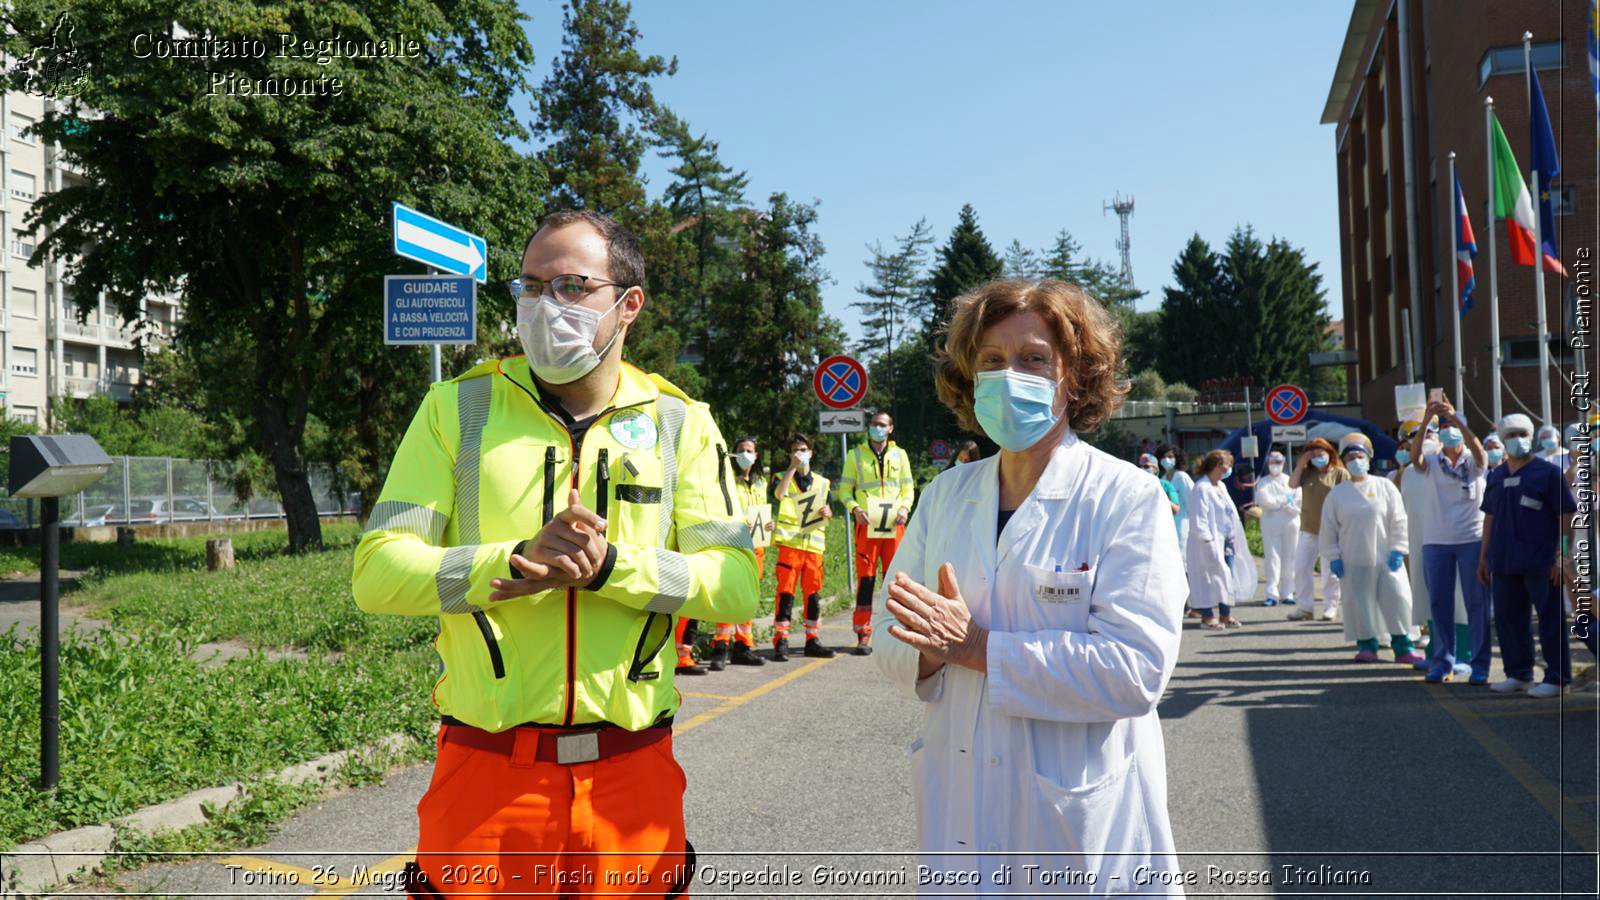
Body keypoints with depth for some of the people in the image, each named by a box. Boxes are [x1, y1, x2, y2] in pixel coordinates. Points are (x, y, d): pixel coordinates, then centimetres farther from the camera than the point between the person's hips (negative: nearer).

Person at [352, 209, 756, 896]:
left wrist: (608, 566, -20)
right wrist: (518, 559, -21)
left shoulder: (679, 423, 4)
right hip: (486, 768, -1)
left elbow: (738, 584, -5)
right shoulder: (457, 408, 2)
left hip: (631, 771, 1)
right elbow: (377, 572, -6)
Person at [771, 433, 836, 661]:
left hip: (814, 543, 4)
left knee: (813, 592, 6)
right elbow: (779, 494, -17)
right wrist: (793, 467, -19)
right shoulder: (784, 477, 6)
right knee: (786, 591, -8)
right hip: (789, 542, -4)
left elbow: (829, 511, 21)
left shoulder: (822, 482, 18)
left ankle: (813, 640, 14)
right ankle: (781, 642, -7)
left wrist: (827, 511, -3)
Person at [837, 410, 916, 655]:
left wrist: (905, 508, -5)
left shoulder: (899, 455, 14)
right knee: (865, 578, -3)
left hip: (894, 525, 2)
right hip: (867, 525, -2)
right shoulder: (855, 455, 9)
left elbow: (908, 488, 15)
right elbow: (844, 490, 8)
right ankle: (864, 636, 0)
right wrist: (855, 509, -11)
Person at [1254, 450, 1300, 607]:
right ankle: (1272, 594, -9)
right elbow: (1264, 500, -10)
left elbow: (1298, 503, 1)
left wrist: (1277, 502, -9)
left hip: (1291, 524, 2)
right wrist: (1286, 500, -5)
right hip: (1271, 525, -2)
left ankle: (1287, 593, 8)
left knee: (1289, 559, 2)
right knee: (1273, 559, -7)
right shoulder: (1263, 483, 8)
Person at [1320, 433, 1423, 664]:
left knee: (1398, 599, -4)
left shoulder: (1385, 487, 3)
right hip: (1353, 563, 1)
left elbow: (1399, 521, 2)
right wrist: (1333, 556, 1)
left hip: (1386, 559, -1)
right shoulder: (1337, 493, 5)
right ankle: (1367, 645, 14)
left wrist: (1398, 549, -4)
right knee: (1359, 604, 1)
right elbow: (1328, 529, 7)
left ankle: (1402, 646, 5)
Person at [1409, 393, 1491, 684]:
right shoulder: (1432, 462, 6)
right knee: (1439, 603, 4)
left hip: (1472, 539, -1)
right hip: (1436, 541, 1)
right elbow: (1415, 457, -16)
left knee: (1477, 603, 1)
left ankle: (1480, 665, 7)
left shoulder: (1473, 461, 4)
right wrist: (1424, 422, -29)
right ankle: (1442, 662, 12)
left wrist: (1456, 419, -31)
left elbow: (1479, 450, -19)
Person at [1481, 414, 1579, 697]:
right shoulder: (1496, 476, 13)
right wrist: (1484, 556, 16)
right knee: (1508, 619, 11)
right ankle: (1518, 674, 23)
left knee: (1551, 620, 0)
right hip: (1504, 564, 6)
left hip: (1540, 564, -6)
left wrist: (1561, 556, -13)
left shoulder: (1548, 472, -4)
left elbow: (1566, 514, -6)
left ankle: (1557, 678, 7)